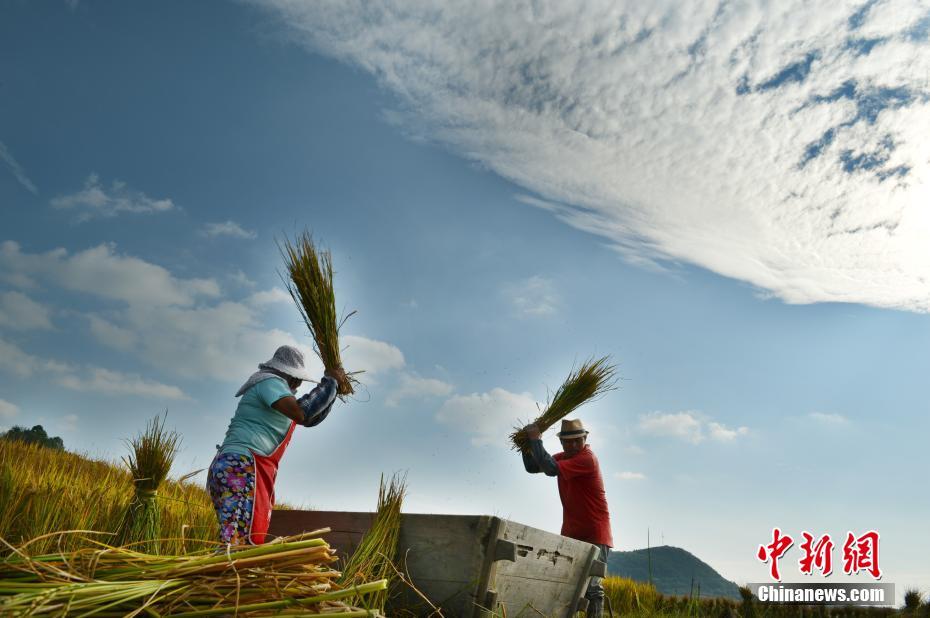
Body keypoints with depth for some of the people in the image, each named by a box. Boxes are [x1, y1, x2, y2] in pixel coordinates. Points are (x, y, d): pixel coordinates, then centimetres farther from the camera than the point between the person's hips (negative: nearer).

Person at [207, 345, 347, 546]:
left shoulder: (270, 388, 28)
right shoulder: (270, 382, -2)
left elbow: (310, 419, 33)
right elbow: (301, 413, -19)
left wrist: (332, 385, 24)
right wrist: (329, 382, -8)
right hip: (241, 468, -10)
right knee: (239, 547, -21)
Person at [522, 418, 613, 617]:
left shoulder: (587, 458, -19)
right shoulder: (563, 457, 9)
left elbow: (551, 469, -29)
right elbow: (532, 467, 9)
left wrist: (536, 439, -22)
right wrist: (527, 445, -8)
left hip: (594, 533, -8)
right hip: (570, 532, 8)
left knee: (592, 586, -10)